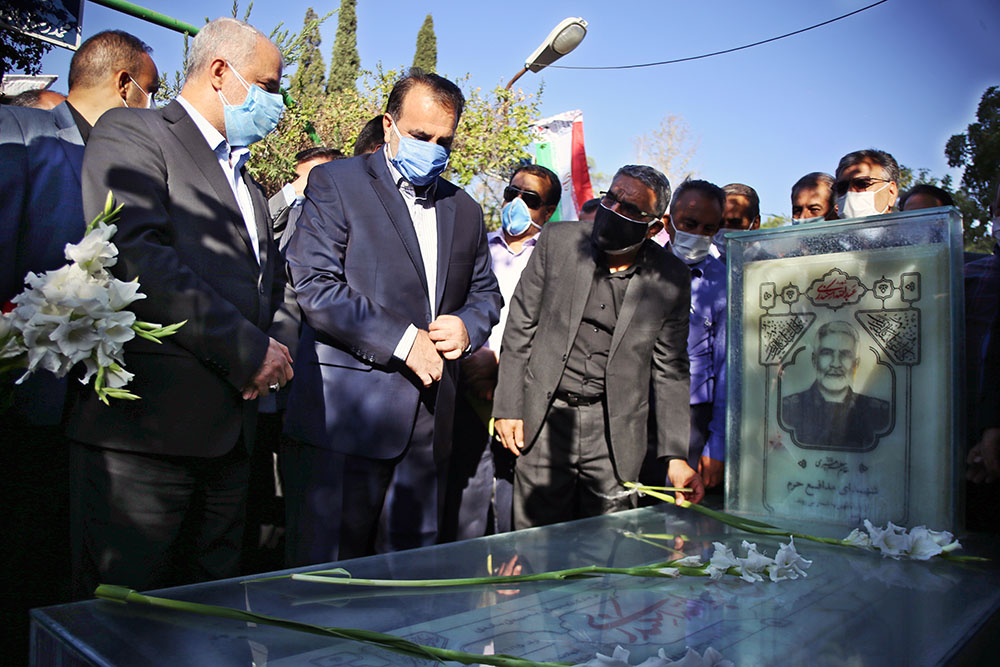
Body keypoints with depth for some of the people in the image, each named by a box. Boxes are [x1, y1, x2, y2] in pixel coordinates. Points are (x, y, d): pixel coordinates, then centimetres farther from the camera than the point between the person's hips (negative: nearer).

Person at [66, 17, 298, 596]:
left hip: (229, 433, 8)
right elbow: (137, 259, -16)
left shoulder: (247, 183, 24)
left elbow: (277, 284, 28)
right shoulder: (131, 133, 0)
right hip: (145, 423, -7)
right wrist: (249, 350, -15)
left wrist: (280, 344, 5)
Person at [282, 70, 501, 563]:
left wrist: (466, 326, 0)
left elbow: (485, 293, 24)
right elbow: (314, 285, -11)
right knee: (327, 568, 3)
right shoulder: (335, 182, 0)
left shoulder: (465, 209, 18)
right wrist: (403, 341, -14)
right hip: (344, 417, -5)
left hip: (428, 425, 5)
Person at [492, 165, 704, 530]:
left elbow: (670, 369, 3)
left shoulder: (671, 278, -3)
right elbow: (520, 328, 1)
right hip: (543, 420, 0)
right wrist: (508, 407, -2)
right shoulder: (557, 240, -3)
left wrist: (676, 456, -2)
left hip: (615, 432, 0)